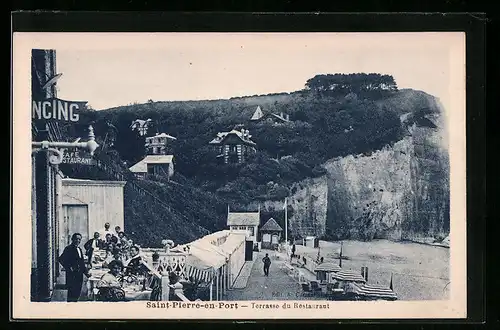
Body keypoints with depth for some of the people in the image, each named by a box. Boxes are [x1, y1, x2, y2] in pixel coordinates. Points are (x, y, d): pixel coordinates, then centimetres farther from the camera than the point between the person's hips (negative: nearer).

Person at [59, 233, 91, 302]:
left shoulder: (79, 249, 18)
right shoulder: (69, 248, -8)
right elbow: (61, 259, -18)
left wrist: (86, 272, 12)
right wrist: (69, 268, -17)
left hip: (79, 275, 8)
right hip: (72, 275, -8)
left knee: (77, 293, 10)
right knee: (72, 293, -7)